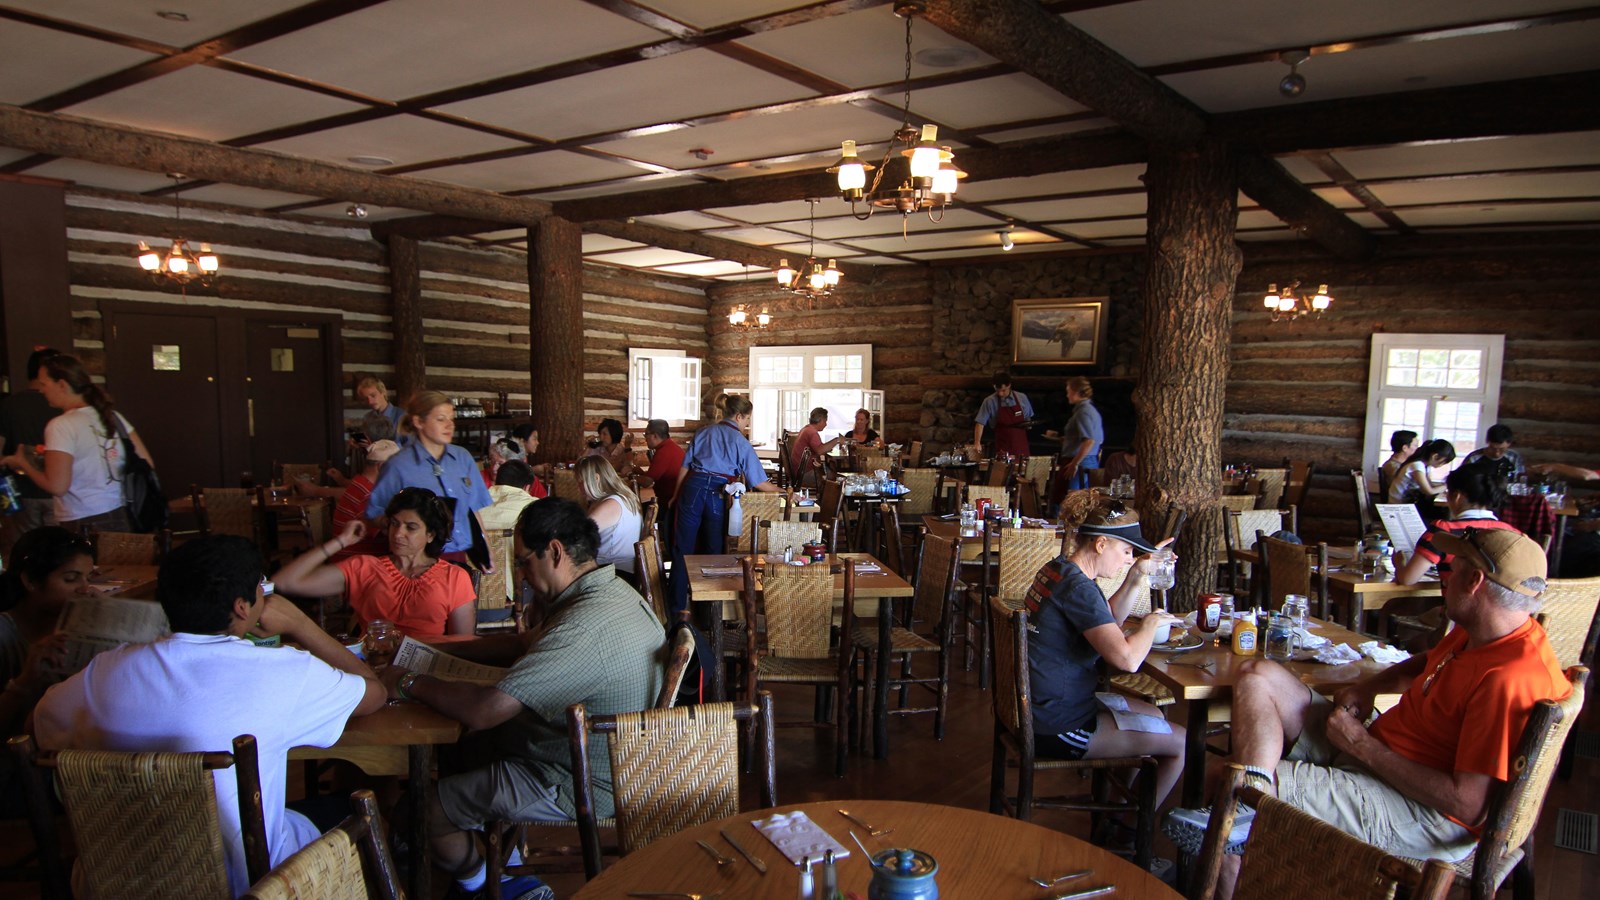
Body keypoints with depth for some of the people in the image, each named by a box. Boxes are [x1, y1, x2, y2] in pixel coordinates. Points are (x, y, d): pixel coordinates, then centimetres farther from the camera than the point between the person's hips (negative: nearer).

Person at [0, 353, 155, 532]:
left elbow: (57, 487, -14)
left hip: (83, 526, -6)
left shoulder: (61, 426, -11)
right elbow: (146, 465, 5)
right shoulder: (113, 416, 6)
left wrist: (23, 464, 1)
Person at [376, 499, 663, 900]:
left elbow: (484, 709, -32)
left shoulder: (585, 628, -34)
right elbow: (522, 644, 12)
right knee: (470, 744, 25)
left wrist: (410, 683, -15)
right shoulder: (613, 592, -1)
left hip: (580, 786, -10)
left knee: (426, 811, 4)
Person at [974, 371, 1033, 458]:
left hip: (1021, 446, 2)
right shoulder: (989, 401, -6)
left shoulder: (1022, 398, 3)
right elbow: (980, 423, -7)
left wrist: (1028, 424, -5)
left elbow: (1028, 418, 17)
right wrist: (977, 443, -16)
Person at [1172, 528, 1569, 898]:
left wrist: (1363, 745, -19)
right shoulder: (1476, 632, 4)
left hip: (1421, 815, -10)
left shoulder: (1510, 680, -27)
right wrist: (1368, 686, 6)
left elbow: (1468, 805, -29)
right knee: (1259, 676, -3)